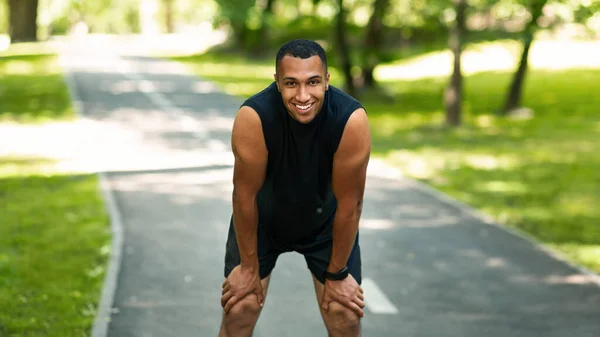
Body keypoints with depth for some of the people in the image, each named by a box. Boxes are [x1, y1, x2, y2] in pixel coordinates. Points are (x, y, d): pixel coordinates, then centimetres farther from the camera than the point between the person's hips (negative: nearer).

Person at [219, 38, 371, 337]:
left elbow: (349, 203, -22)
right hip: (262, 219, 0)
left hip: (326, 220, 1)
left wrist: (337, 274, -12)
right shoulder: (253, 117, -35)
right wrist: (249, 267, -13)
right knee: (239, 308, -5)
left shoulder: (352, 120, -33)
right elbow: (245, 195, -23)